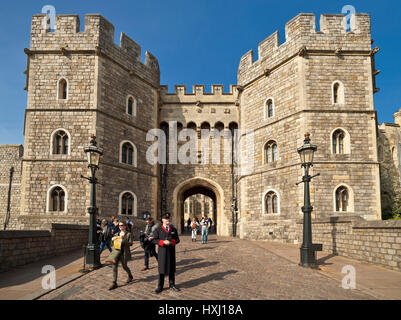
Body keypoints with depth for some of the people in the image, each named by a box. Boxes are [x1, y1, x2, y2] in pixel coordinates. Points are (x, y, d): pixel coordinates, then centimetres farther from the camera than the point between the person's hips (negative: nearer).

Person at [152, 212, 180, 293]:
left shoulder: (173, 229, 5)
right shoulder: (158, 229, -2)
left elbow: (177, 239, 6)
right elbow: (154, 240, -6)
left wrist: (171, 242, -15)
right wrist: (163, 242, -20)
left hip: (171, 251, 2)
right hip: (162, 251, -2)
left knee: (172, 268, 9)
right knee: (162, 268, 2)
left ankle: (172, 284, 22)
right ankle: (160, 286, 13)